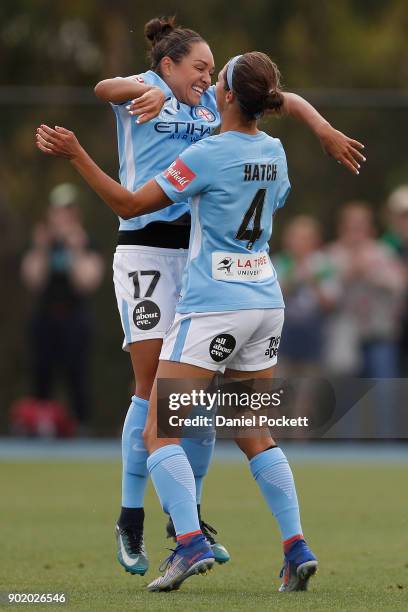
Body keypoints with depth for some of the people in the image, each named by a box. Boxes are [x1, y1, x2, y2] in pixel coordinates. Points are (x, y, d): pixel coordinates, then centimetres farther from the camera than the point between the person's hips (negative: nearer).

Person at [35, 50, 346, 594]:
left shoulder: (209, 154, -15)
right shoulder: (274, 152, 7)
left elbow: (129, 204, -13)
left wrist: (75, 154, -11)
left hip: (212, 305, -7)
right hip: (265, 301, 7)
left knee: (159, 432, -4)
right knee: (254, 436, 15)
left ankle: (191, 543, -20)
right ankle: (297, 548, 4)